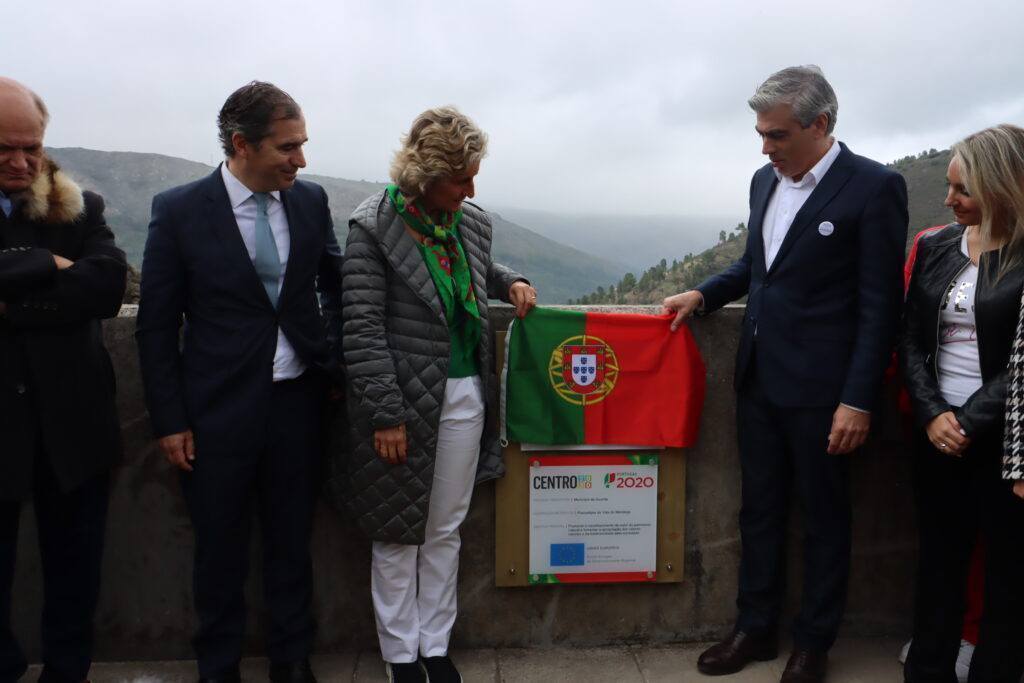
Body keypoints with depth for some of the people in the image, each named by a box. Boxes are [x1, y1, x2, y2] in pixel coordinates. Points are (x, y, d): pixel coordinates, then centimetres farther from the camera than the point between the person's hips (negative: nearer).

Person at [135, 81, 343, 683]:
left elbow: (335, 284, 12)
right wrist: (170, 420, -6)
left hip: (298, 403, 2)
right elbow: (157, 325, -5)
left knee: (292, 543, 16)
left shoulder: (311, 200, -1)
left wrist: (337, 357, 0)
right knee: (220, 550, 13)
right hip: (219, 410, -2)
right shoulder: (179, 210, -9)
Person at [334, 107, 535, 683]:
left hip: (465, 395, 5)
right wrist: (385, 413, -16)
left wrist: (511, 281, 5)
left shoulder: (473, 220, 5)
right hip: (405, 400, -5)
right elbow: (363, 328, -13)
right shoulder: (373, 226, -11)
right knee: (397, 534, 9)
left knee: (446, 531, 14)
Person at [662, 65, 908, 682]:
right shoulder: (766, 180, 8)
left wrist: (858, 401, -17)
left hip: (821, 388, -6)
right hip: (759, 377, 7)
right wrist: (703, 295, 4)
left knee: (824, 516, 10)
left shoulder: (874, 187, -12)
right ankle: (756, 629, 32)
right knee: (760, 509, 16)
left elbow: (880, 306, -13)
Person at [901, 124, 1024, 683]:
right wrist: (933, 414, -7)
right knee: (938, 560, 13)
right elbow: (911, 341, 5)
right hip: (937, 434, 4)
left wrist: (969, 423, -14)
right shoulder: (936, 247, 6)